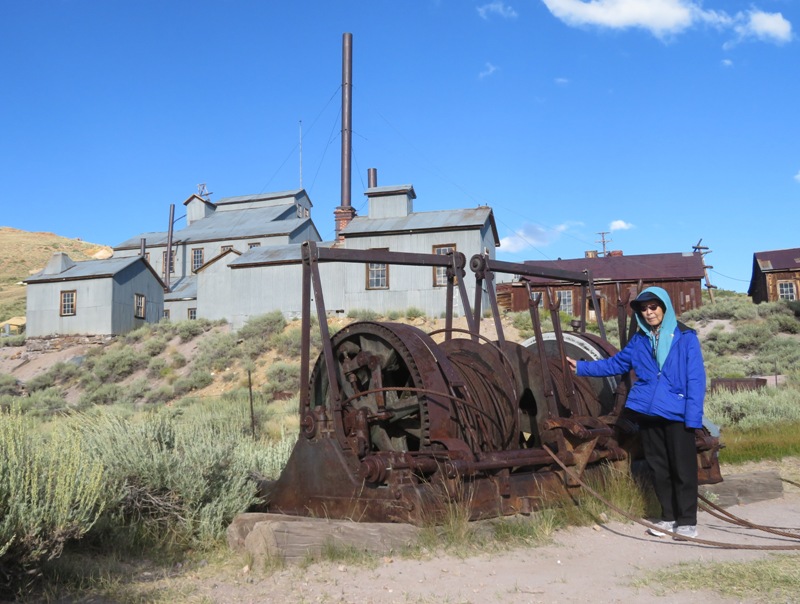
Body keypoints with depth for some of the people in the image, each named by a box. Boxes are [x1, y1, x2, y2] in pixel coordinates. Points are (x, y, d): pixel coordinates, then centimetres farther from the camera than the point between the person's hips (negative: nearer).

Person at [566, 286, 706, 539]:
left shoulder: (685, 338, -3)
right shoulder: (639, 340, 10)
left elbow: (696, 380, -6)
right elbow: (615, 364, 19)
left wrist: (693, 417, -12)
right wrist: (581, 367, 16)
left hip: (676, 414, -4)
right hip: (647, 412, 4)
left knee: (683, 469, 1)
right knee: (659, 468, 12)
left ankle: (687, 521, 13)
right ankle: (668, 517, 24)